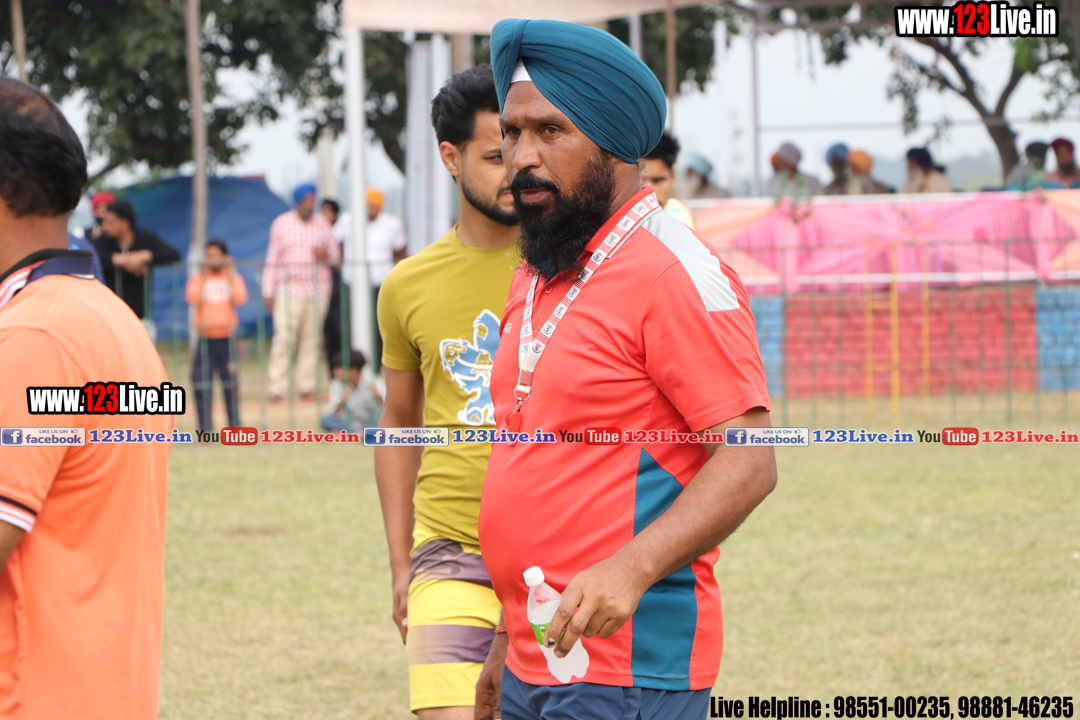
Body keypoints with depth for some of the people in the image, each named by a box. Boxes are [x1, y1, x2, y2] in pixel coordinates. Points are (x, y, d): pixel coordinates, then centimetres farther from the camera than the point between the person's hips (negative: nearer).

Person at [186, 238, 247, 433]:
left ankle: (235, 425, 10)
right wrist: (203, 275, -10)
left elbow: (240, 298, -10)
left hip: (227, 338, 0)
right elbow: (193, 299, -12)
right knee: (201, 382, -4)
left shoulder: (232, 277, 8)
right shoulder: (198, 278, 6)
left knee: (230, 381, 2)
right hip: (205, 338, 0)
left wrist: (230, 274, -8)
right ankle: (205, 428, 1)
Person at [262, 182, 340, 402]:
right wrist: (268, 292, 1)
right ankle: (277, 389, -13)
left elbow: (335, 254, 17)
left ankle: (307, 387, 6)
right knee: (283, 337, -12)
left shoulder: (322, 224, 11)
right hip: (290, 288, -3)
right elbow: (272, 259, 6)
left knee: (312, 339, 1)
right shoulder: (281, 224, 5)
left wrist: (326, 255, -8)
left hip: (318, 289, 3)